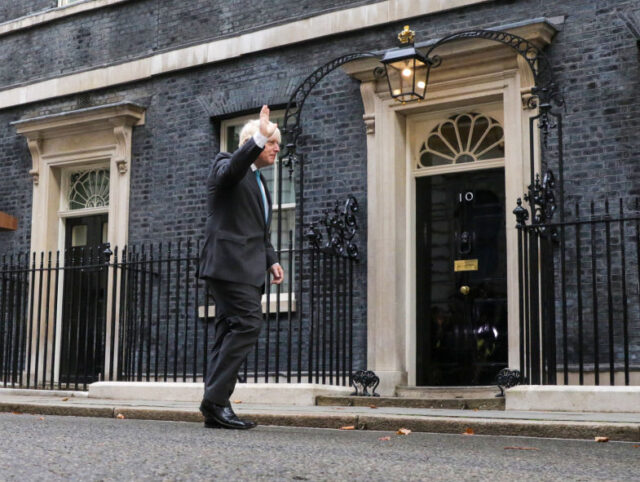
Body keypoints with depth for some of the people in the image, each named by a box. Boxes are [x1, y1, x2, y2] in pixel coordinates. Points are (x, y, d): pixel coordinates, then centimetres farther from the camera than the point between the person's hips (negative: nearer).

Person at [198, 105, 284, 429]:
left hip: (247, 268, 9)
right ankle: (215, 399, -16)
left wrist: (271, 260, 15)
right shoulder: (225, 164, 1)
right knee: (248, 324, -18)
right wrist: (258, 139, -37)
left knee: (230, 331, 5)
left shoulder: (259, 182, 28)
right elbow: (231, 170, -26)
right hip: (230, 261, -9)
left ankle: (215, 408, 5)